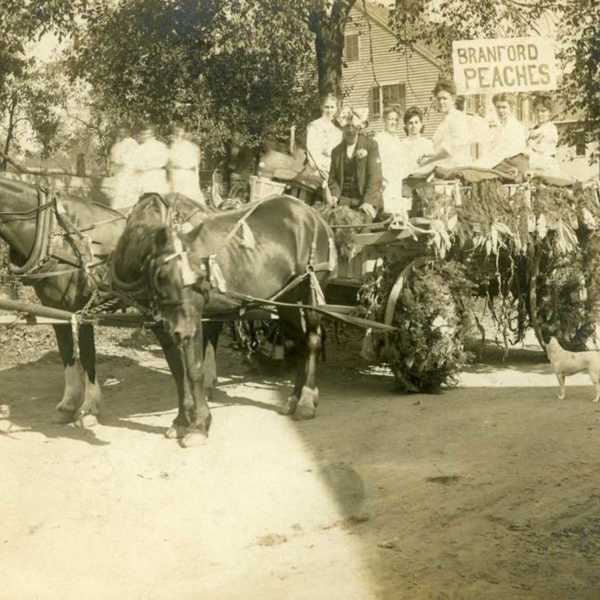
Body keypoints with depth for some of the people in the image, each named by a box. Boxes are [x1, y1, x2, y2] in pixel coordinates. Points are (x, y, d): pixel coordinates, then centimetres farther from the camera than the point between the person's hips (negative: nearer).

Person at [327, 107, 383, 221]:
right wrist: (334, 196, -7)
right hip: (343, 200, 3)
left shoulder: (371, 146, 3)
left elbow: (375, 177, -6)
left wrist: (368, 202, -18)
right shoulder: (337, 151, 15)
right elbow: (333, 178, 14)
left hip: (365, 199, -3)